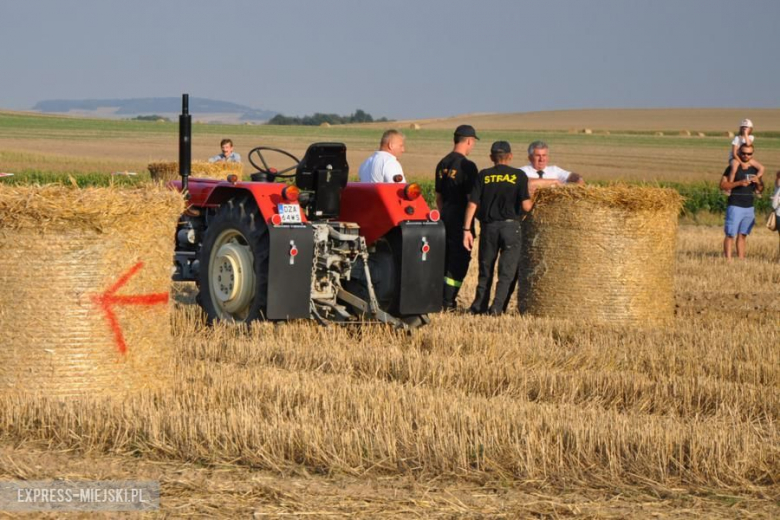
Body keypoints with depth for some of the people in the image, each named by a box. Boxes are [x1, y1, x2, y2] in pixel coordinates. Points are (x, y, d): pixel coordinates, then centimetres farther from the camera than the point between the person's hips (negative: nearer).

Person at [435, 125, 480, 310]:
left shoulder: (442, 164, 11)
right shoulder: (467, 166, -14)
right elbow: (472, 198, -14)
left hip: (445, 218, 8)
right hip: (460, 219, -8)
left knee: (444, 259, 14)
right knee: (460, 260, -2)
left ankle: (439, 299, 15)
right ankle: (448, 302, -5)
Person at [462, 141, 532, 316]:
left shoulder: (483, 176, 3)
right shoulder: (519, 176, -2)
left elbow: (472, 204, -3)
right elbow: (526, 206, -9)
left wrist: (467, 229, -1)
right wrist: (531, 202, 14)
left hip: (488, 226, 2)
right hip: (511, 226, -2)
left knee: (485, 270, 13)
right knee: (507, 271, 3)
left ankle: (479, 306, 15)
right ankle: (497, 307, -8)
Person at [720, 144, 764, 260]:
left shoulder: (755, 170, 12)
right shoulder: (732, 168, -3)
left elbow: (761, 189, 17)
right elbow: (722, 185, -10)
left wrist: (758, 182, -5)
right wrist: (739, 183, -20)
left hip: (749, 207, 5)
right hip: (735, 206, -5)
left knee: (743, 235, 7)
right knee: (730, 234, -8)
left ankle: (741, 259, 8)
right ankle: (728, 259, -9)